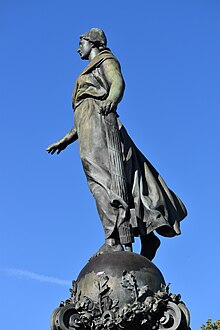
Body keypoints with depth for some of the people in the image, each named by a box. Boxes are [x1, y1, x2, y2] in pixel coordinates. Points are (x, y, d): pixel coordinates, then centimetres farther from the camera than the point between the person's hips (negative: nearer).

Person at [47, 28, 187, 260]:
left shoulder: (106, 61, 10)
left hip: (100, 124, -8)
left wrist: (111, 100, -36)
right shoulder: (90, 73, 35)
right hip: (89, 133, 8)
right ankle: (147, 235, -7)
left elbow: (118, 83, -13)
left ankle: (115, 241, -29)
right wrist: (66, 140, 37)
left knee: (105, 182, -20)